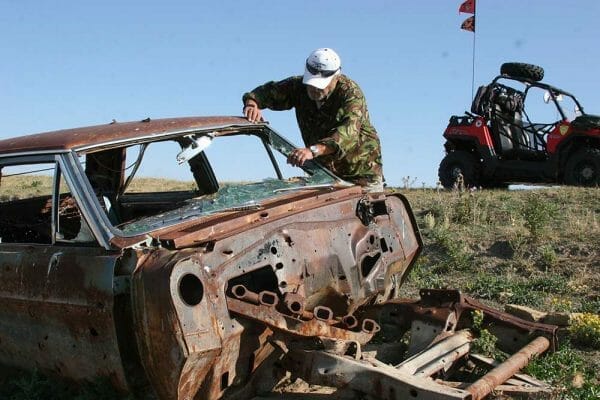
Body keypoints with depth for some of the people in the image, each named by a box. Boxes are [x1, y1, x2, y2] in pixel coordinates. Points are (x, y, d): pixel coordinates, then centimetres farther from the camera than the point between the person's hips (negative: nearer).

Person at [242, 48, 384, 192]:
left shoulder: (351, 92, -22)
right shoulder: (298, 86, -5)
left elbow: (349, 132, -38)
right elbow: (265, 91, 4)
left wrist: (313, 150, -54)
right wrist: (252, 104, -22)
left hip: (362, 171, -4)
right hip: (325, 170, 5)